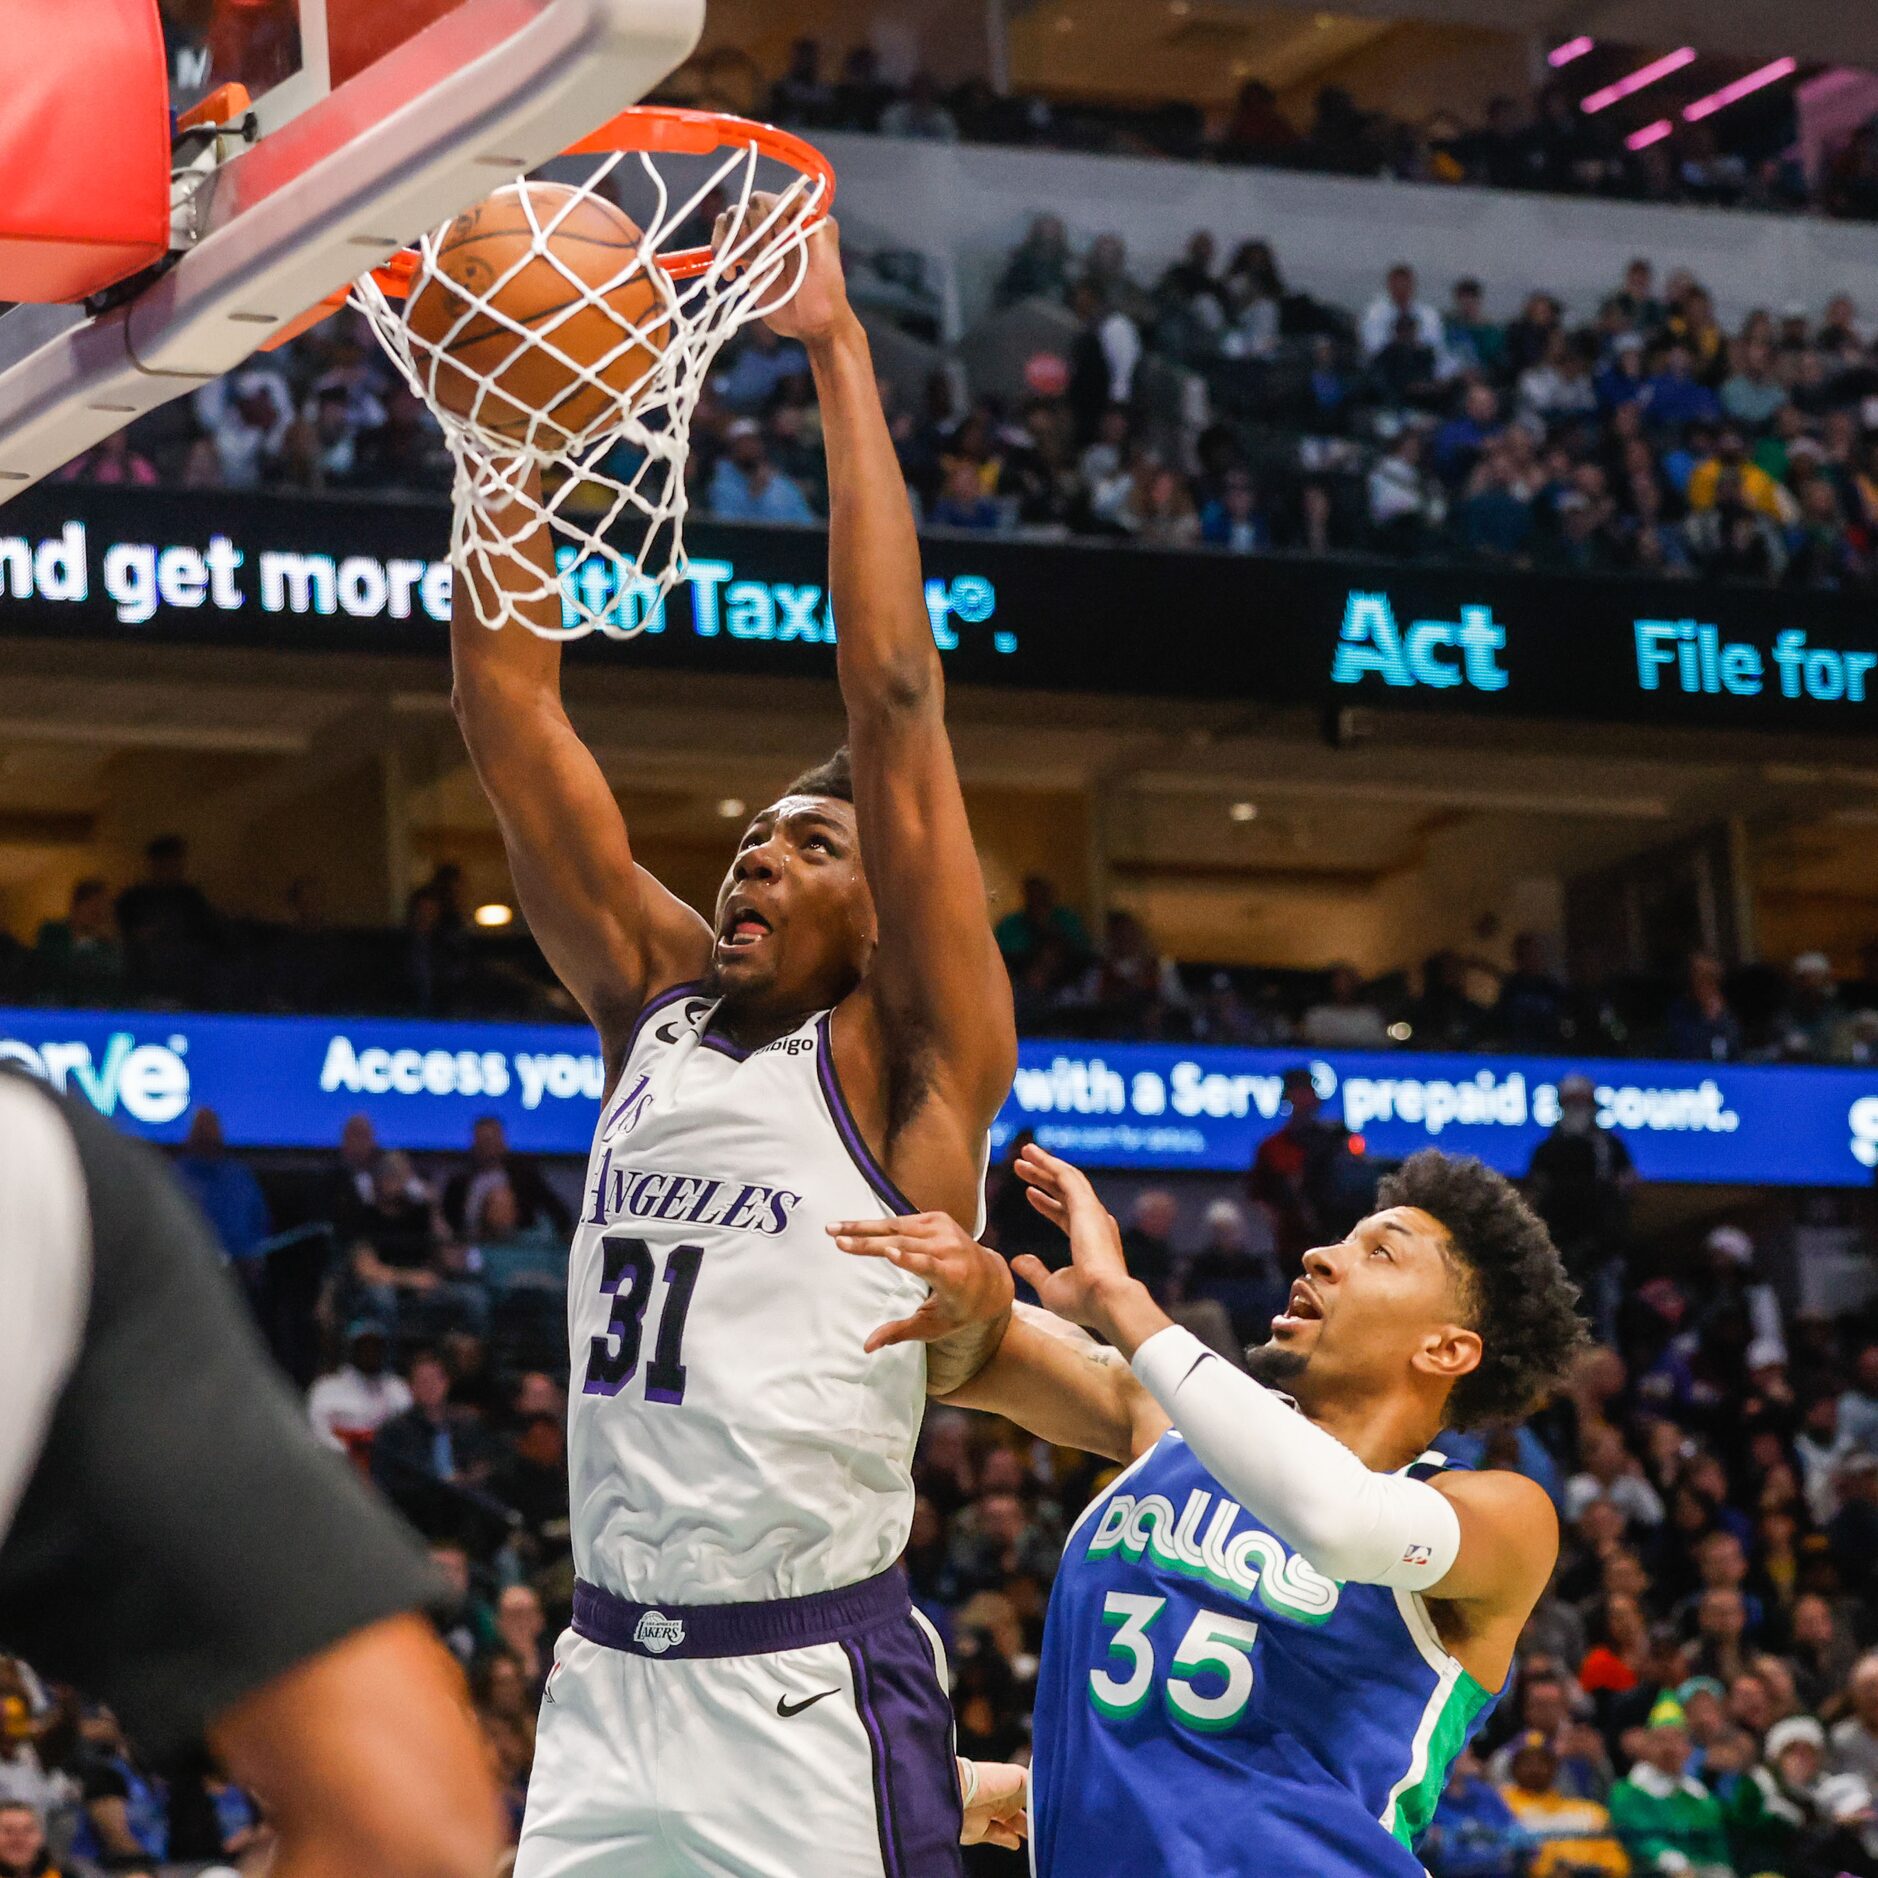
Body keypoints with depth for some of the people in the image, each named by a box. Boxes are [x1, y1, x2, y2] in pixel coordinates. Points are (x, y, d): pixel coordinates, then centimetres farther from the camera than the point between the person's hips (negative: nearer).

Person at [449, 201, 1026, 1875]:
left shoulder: (906, 1059, -4)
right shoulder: (655, 1006, 12)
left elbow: (896, 699, -12)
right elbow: (510, 713, 8)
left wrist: (839, 354, -12)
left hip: (815, 1704, -6)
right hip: (607, 1686, 6)